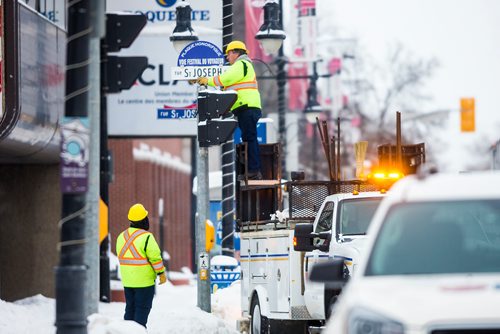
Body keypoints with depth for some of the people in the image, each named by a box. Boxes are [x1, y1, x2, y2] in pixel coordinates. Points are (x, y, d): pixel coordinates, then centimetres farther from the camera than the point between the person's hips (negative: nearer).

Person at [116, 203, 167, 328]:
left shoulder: (121, 237, 7)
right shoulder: (146, 237, -16)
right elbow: (155, 257, -15)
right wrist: (161, 273, -4)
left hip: (127, 280, 7)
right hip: (144, 280, -7)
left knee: (130, 308, 15)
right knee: (142, 309, -1)